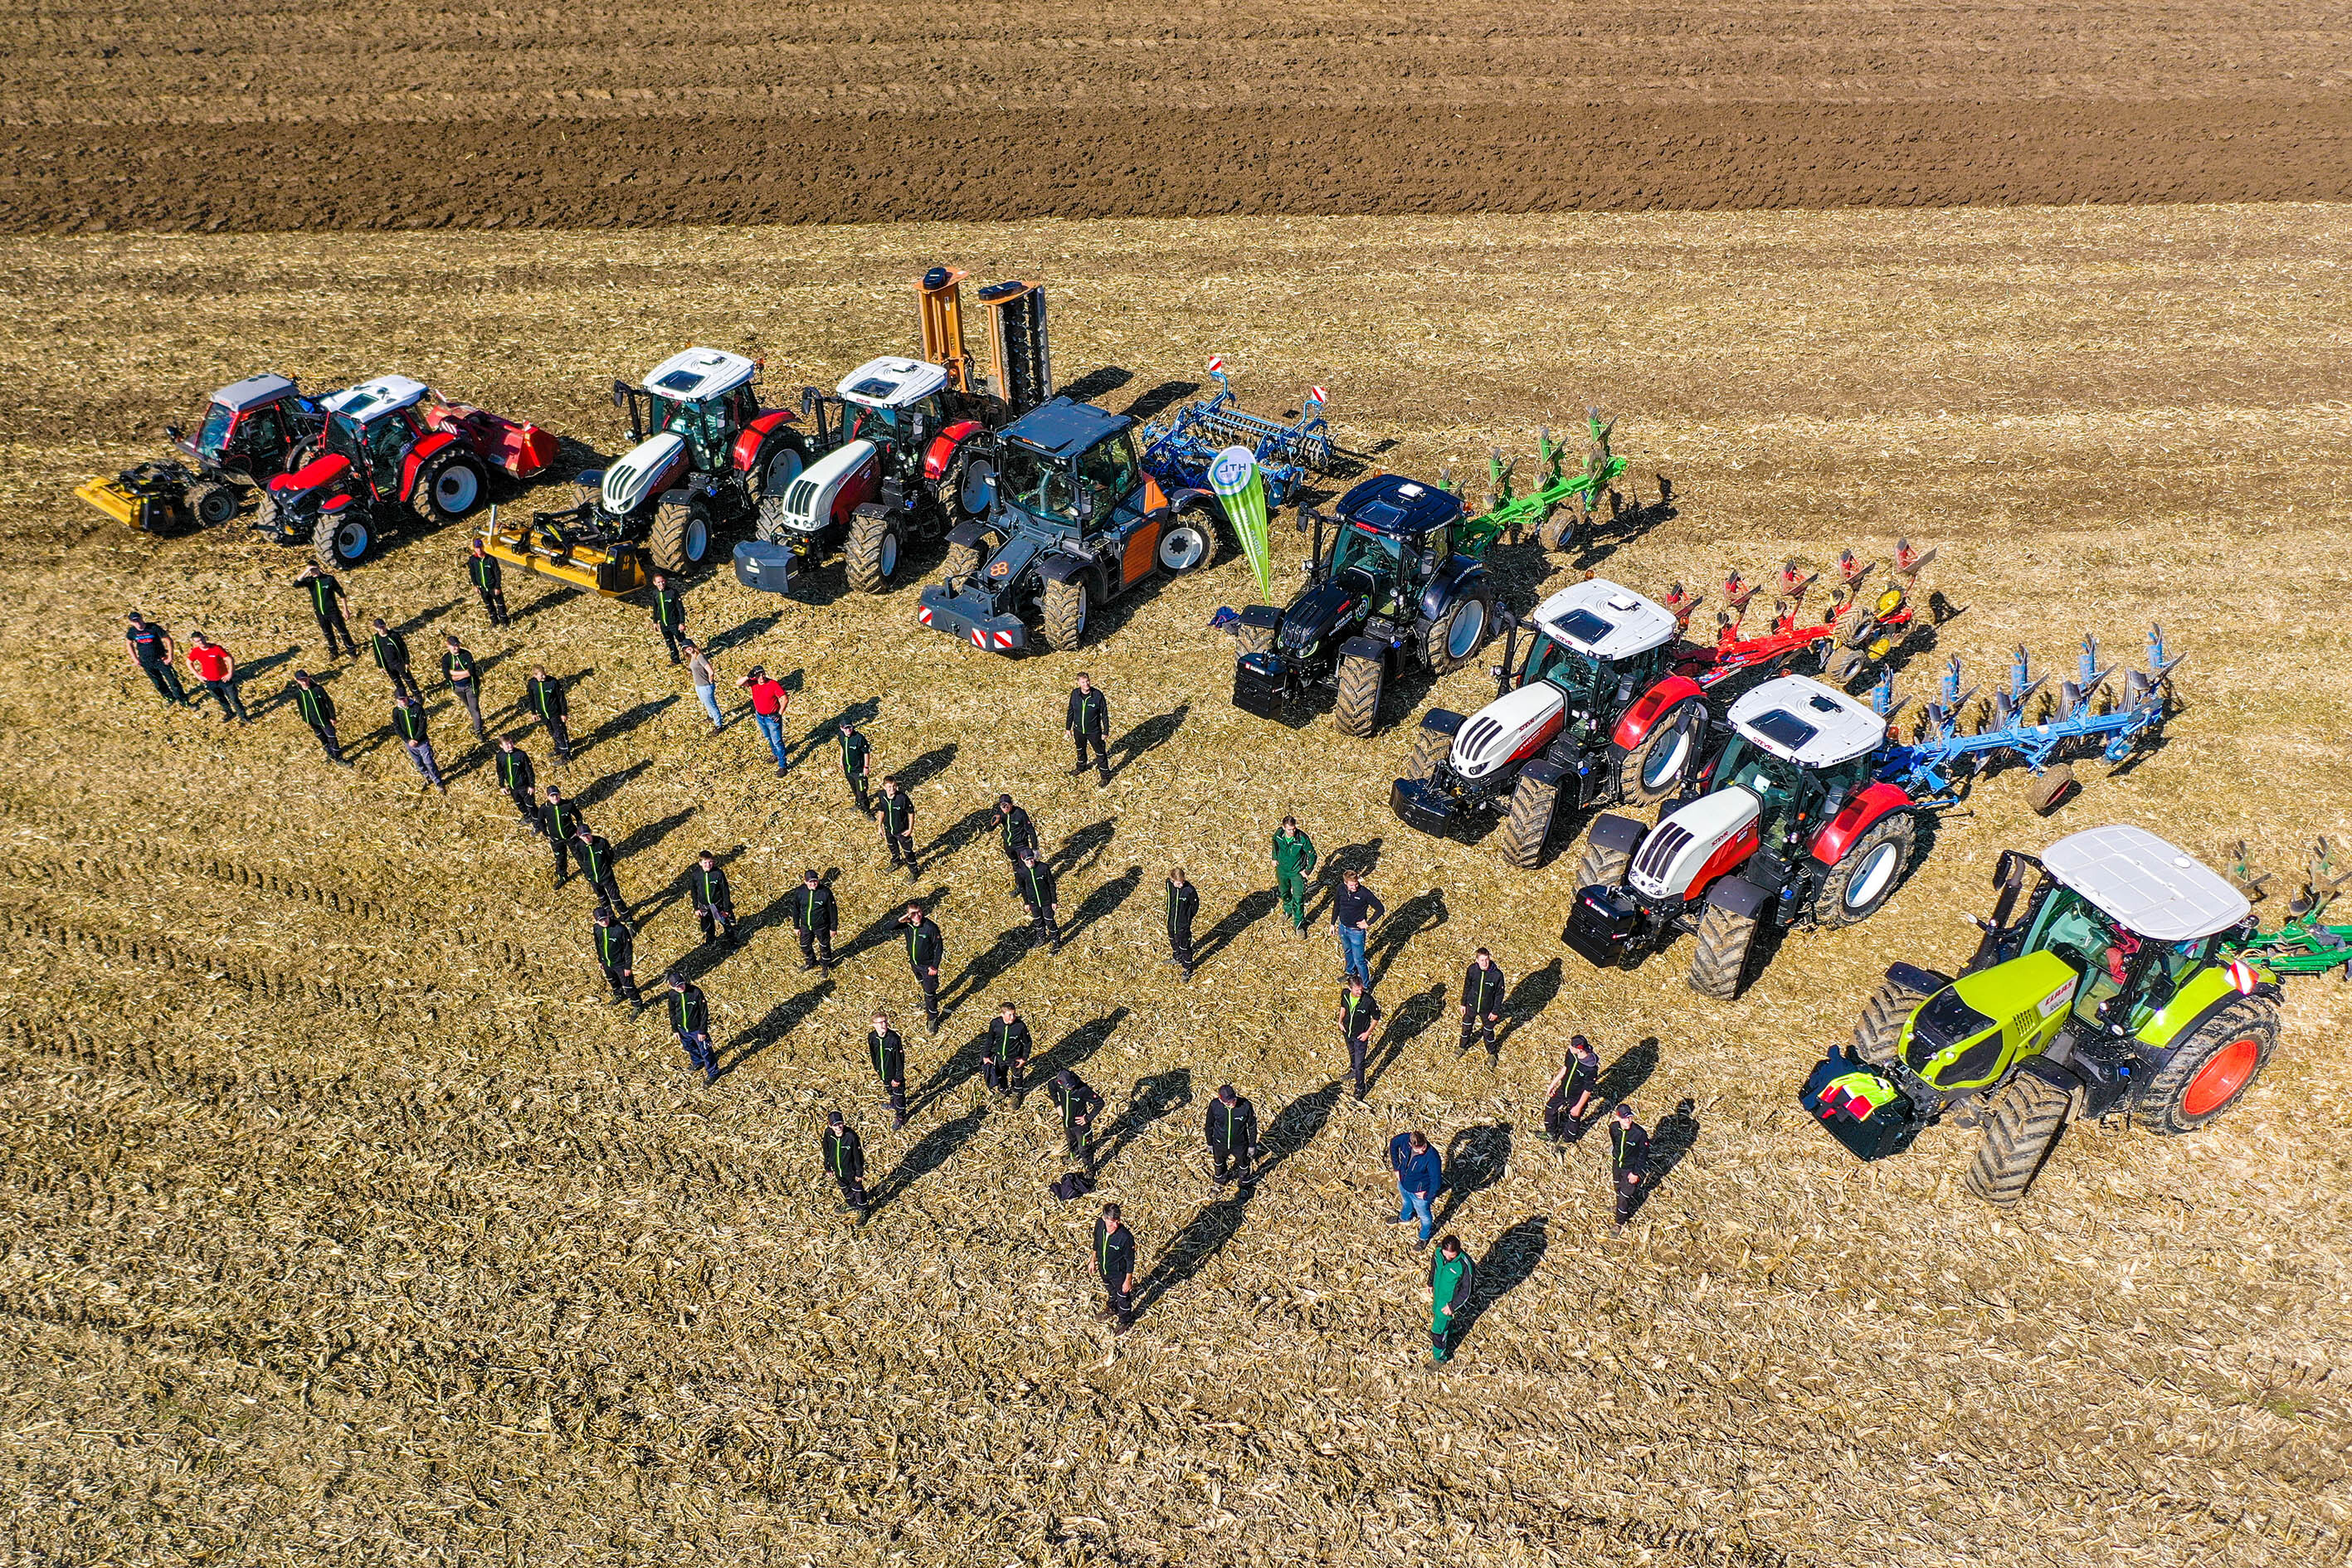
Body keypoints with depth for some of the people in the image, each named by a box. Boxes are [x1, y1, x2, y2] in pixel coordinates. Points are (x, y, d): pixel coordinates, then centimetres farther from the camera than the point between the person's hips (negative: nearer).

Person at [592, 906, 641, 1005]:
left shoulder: (620, 929, -32)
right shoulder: (596, 928, -15)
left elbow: (628, 948, -21)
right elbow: (598, 945, 5)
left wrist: (628, 966, -16)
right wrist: (600, 960, 14)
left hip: (620, 964, -6)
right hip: (606, 963, 6)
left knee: (628, 985, 9)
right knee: (612, 982, 30)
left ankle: (638, 1004, 31)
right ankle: (619, 995, 59)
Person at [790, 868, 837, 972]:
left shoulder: (825, 892, -23)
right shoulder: (799, 892, -14)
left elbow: (833, 911, -12)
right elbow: (795, 909, 1)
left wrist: (833, 928, -7)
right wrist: (796, 926, 8)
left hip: (822, 927, -4)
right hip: (805, 926, 4)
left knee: (824, 946, 15)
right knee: (804, 946, 22)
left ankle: (826, 965, 42)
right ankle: (811, 962, 51)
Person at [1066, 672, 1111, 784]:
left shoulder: (1098, 695, -22)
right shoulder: (1075, 694, -12)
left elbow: (1105, 715, -12)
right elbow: (1071, 711, 3)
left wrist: (1106, 732, -9)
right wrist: (1068, 728, 9)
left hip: (1094, 732, -4)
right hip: (1078, 730, 4)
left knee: (1100, 754, 10)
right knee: (1080, 750, 27)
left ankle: (1105, 775, 29)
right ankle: (1080, 768, 54)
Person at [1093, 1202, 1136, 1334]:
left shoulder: (1125, 1237, -38)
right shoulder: (1099, 1224, -23)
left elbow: (1130, 1260, -23)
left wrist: (1128, 1280, -14)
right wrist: (1094, 1259, 12)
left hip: (1119, 1273, -5)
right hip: (1104, 1268, 5)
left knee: (1123, 1297, 22)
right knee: (1111, 1290, 34)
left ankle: (1125, 1321, 49)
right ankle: (1112, 1308, 63)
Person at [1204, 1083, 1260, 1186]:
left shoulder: (1245, 1105, -30)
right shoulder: (1214, 1105, -27)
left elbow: (1252, 1126, -13)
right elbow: (1209, 1125, -8)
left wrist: (1252, 1146, -4)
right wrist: (1209, 1144, 2)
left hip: (1240, 1145, -1)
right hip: (1220, 1145, 1)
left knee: (1243, 1165, 25)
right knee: (1218, 1163, 29)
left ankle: (1244, 1184, 56)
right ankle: (1219, 1181, 61)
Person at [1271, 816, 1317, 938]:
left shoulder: (1303, 839, -30)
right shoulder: (1279, 833, -19)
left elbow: (1312, 856, -16)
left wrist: (1308, 871, -11)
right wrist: (1275, 858, 9)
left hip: (1297, 872, -4)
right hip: (1282, 869, 4)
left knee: (1298, 900, -2)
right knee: (1284, 892, 27)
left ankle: (1299, 925, 15)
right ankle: (1287, 910, 57)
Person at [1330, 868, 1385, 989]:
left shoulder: (1365, 893, -26)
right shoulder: (1341, 889, -12)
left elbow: (1380, 909, -17)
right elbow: (1336, 905, 7)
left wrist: (1368, 923, -15)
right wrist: (1333, 923, 13)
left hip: (1356, 931, -6)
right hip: (1342, 928, 6)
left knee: (1358, 960, 1)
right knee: (1347, 952, 28)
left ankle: (1366, 985, 18)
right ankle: (1351, 973, 53)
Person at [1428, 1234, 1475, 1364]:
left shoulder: (1464, 1265, -37)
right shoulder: (1439, 1250, -22)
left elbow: (1466, 1291, -22)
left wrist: (1452, 1306, -17)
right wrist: (1431, 1283, 15)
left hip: (1448, 1300, -6)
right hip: (1437, 1293, 6)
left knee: (1438, 1330, 8)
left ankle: (1439, 1358, 34)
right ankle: (1448, 1340, 61)